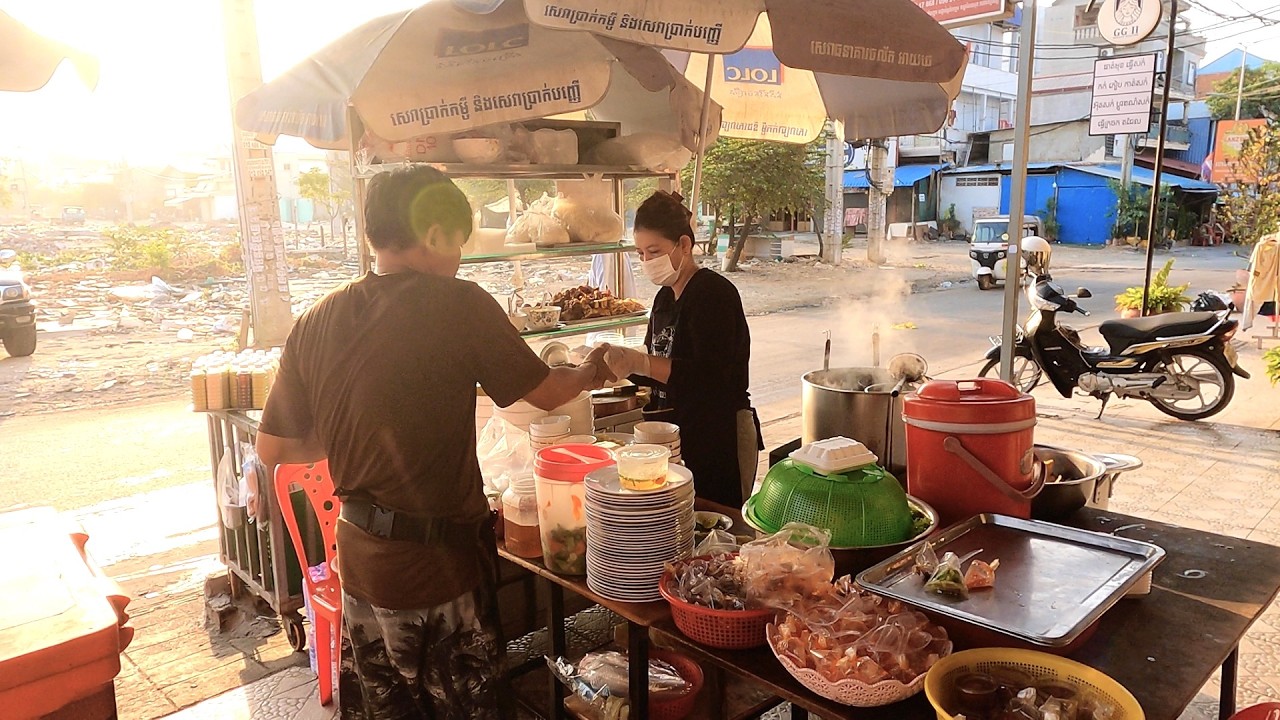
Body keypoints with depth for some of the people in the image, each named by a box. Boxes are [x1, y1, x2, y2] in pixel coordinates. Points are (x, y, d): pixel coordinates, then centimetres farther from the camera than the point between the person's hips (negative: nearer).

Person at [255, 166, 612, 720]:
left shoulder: (315, 323, -4)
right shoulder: (460, 305, -17)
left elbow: (273, 450, 3)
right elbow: (547, 393, -6)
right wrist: (590, 373, 14)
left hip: (361, 560, 5)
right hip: (442, 560, -5)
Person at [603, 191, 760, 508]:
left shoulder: (713, 292, -13)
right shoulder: (666, 297, 12)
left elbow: (711, 375, -24)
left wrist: (639, 362, -31)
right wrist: (622, 362, -1)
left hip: (718, 442, -8)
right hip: (676, 433, 8)